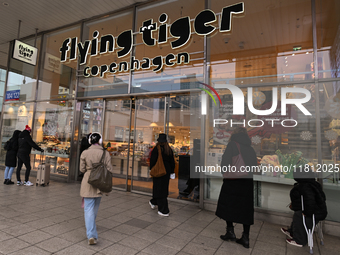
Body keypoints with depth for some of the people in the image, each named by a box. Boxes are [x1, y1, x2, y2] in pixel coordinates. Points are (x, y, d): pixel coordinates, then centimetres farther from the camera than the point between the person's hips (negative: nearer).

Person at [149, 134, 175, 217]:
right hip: (167, 171, 5)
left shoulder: (156, 149, -13)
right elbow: (172, 162, 6)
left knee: (159, 189, 2)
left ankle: (164, 211, 5)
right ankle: (154, 202, 41)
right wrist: (171, 172, 14)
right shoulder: (169, 150, 2)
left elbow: (152, 161, -12)